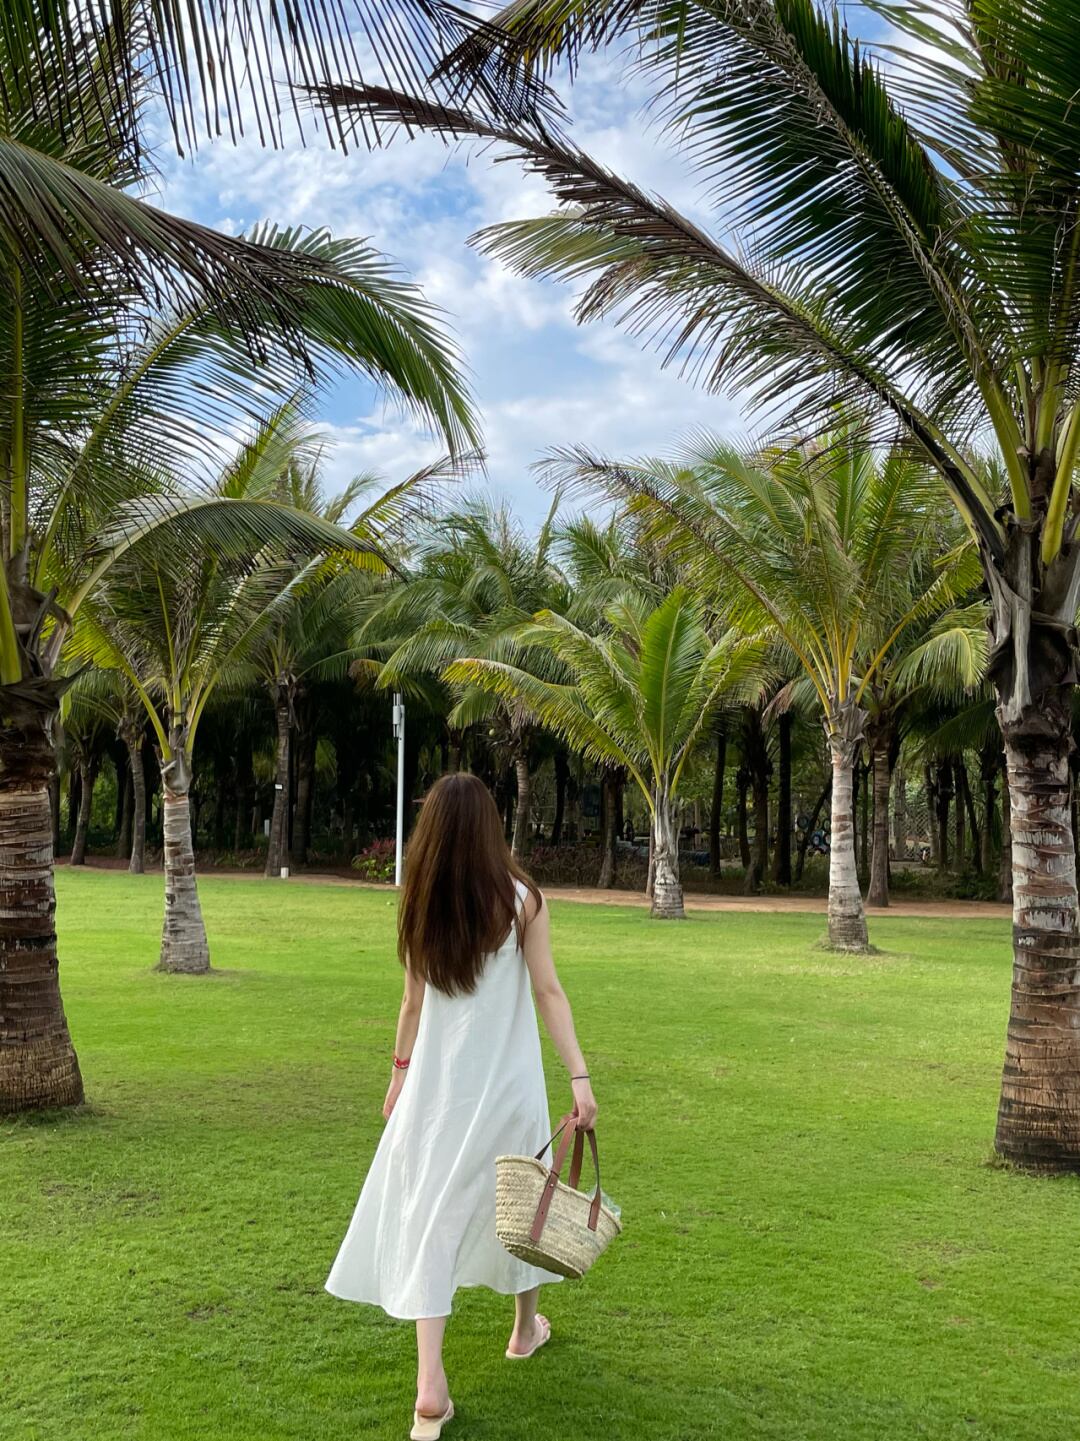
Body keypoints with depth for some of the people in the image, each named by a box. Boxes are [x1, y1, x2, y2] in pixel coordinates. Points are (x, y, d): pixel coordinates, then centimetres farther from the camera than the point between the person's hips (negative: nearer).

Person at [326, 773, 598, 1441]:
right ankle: (526, 1326, 41)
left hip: (439, 1083, 0)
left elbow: (415, 1001, 1)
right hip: (508, 1083, 0)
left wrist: (399, 1071, 14)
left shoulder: (422, 905, -4)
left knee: (428, 1214, 3)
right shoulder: (522, 898, -10)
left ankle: (431, 1385, -7)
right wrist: (581, 1077, -12)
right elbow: (548, 991, -13)